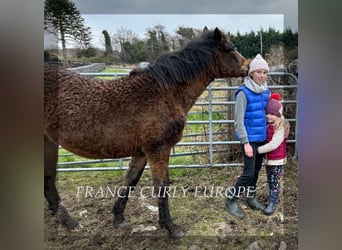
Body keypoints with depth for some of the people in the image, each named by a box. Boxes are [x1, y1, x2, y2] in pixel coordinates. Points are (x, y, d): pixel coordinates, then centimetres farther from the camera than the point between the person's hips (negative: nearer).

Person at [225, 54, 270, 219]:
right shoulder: (243, 93, -16)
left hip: (262, 138, 7)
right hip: (250, 139, -6)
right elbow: (239, 120, -18)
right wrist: (245, 143, -20)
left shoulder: (266, 91, 4)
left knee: (256, 171, 17)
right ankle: (230, 201, 12)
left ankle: (251, 198, 35)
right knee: (248, 173, -5)